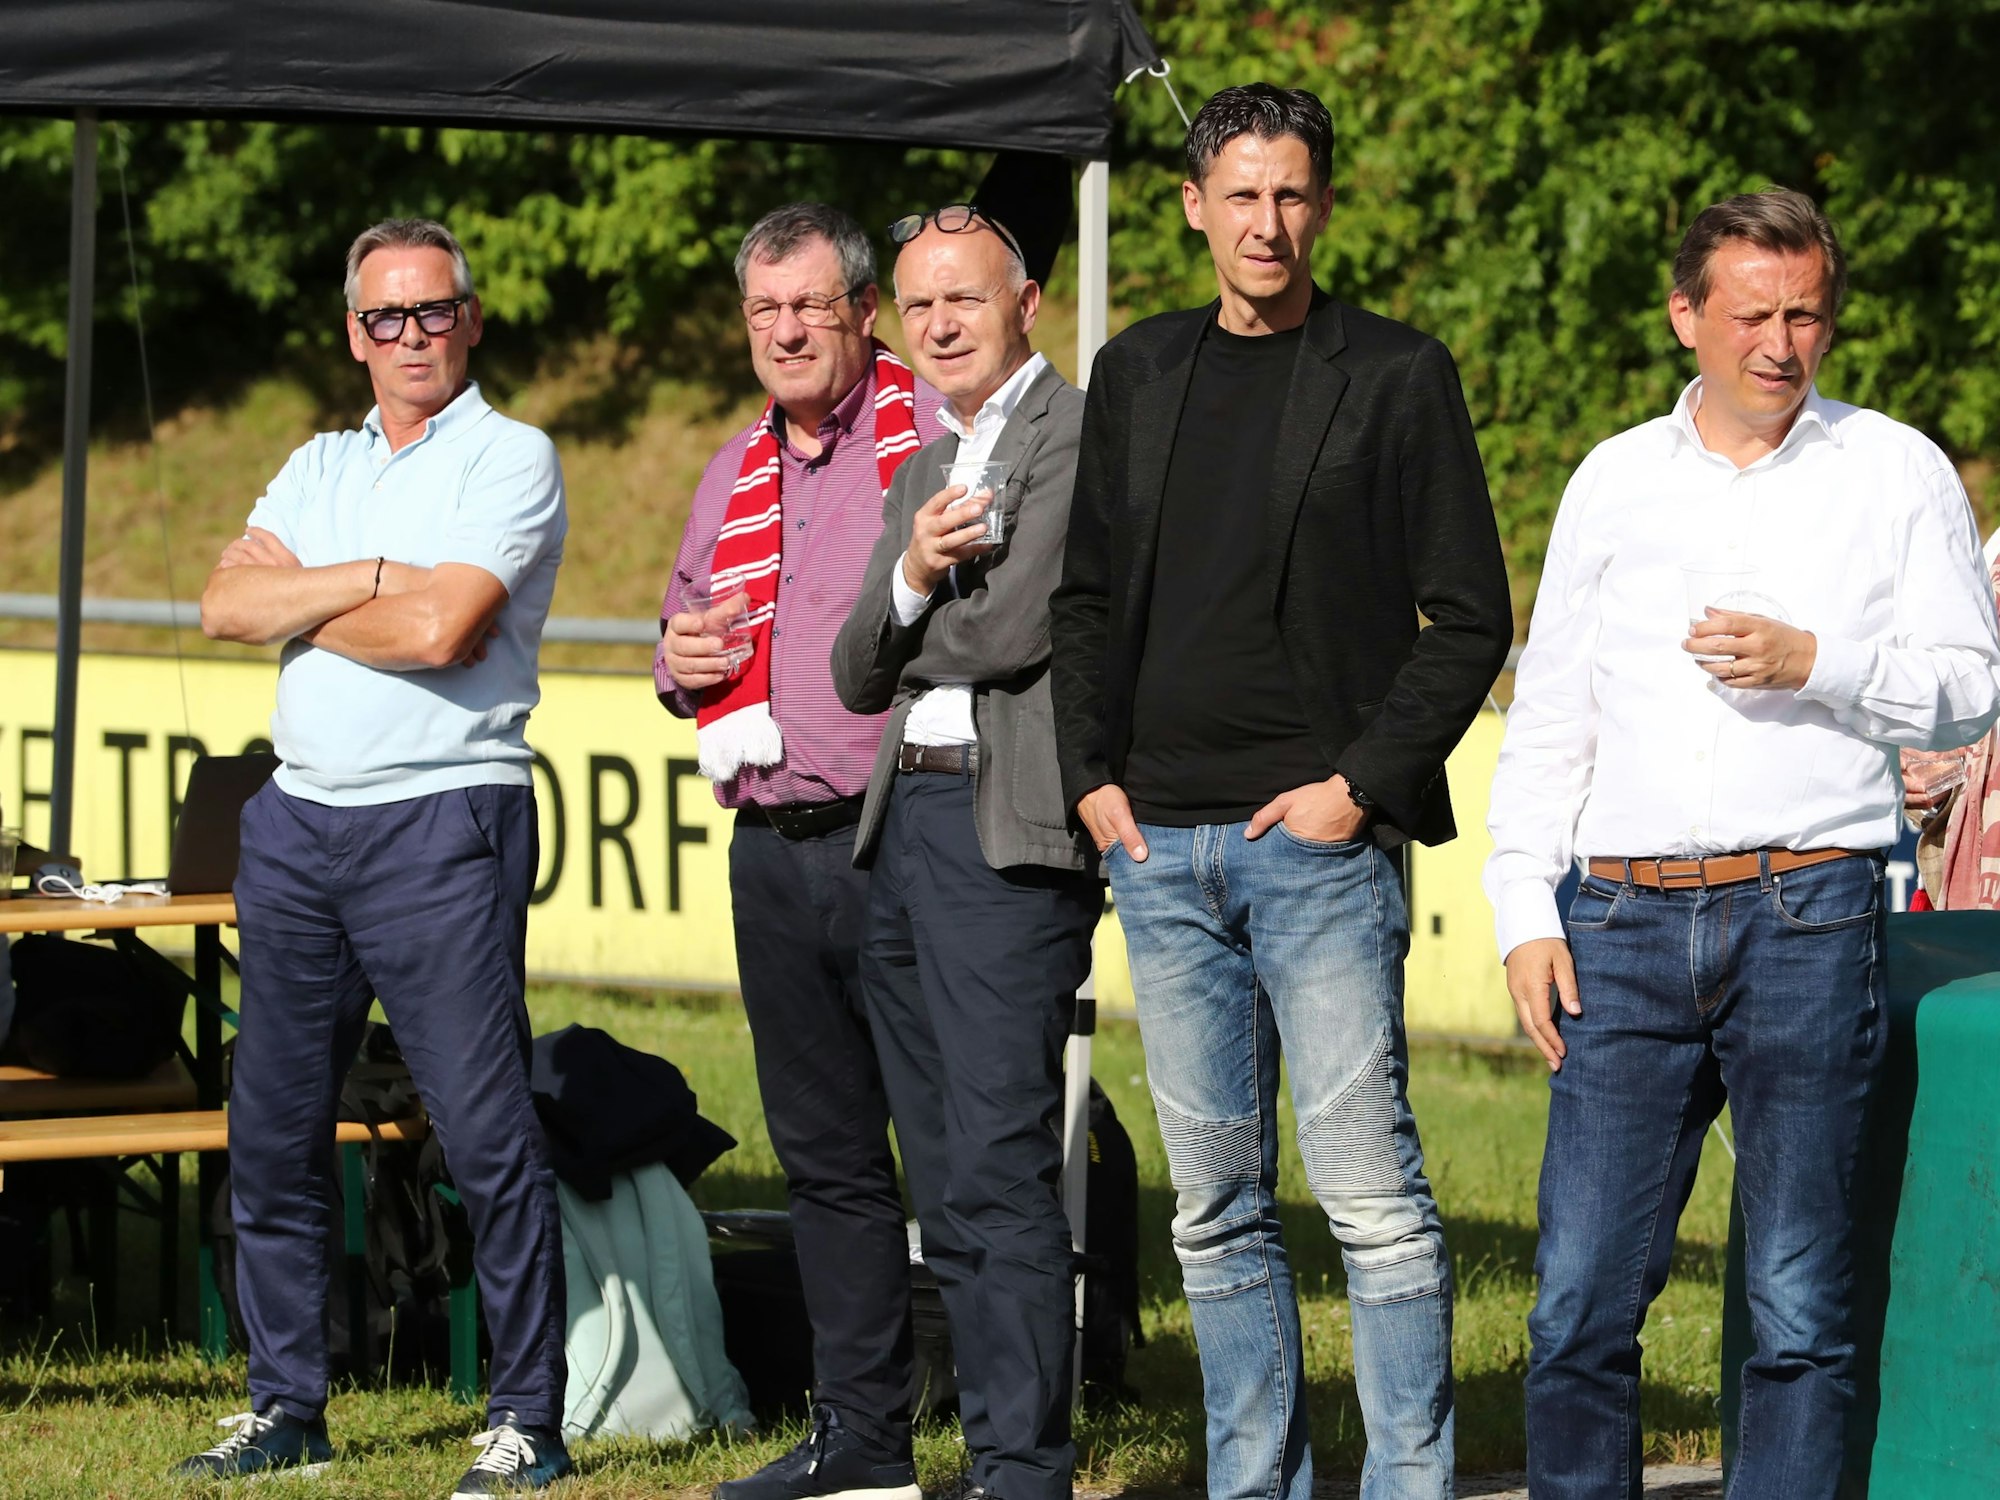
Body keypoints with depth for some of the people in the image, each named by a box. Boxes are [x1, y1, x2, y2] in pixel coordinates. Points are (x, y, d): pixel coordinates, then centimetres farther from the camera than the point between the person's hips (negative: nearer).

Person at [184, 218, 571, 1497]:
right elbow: (227, 604, 3)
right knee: (275, 1128, 8)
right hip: (298, 817, 7)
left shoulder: (511, 460, -2)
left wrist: (299, 600, -2)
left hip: (443, 813, -7)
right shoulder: (322, 468, 18)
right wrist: (375, 576, -9)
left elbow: (441, 632, -16)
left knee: (488, 1130, -8)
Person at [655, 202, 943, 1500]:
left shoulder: (938, 432, -3)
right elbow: (691, 638, 29)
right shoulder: (737, 476, 18)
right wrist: (682, 658, 8)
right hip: (776, 851, 7)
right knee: (826, 1152, 12)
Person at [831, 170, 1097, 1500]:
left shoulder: (1081, 433, -6)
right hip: (903, 824, 9)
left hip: (1009, 829, -9)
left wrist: (910, 634, 3)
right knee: (947, 1181, 10)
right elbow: (860, 675, 14)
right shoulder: (927, 464, 22)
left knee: (1004, 1166, -13)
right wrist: (908, 582, -6)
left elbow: (1011, 630, -17)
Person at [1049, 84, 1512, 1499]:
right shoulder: (1139, 373, 13)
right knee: (1217, 1204, 8)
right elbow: (1086, 595, 19)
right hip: (1161, 846, 5)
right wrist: (1092, 774, 6)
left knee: (1373, 1193, -9)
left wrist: (1363, 786, -9)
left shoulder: (1398, 376, -1)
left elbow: (1470, 618, -2)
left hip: (1320, 841, -5)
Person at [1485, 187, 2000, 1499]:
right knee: (1583, 1294, -3)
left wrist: (1814, 663, -12)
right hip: (1627, 922, 2)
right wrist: (1526, 911, 7)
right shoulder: (1615, 481, 15)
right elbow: (1546, 714, 16)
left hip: (1809, 913, -2)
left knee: (1800, 1303, -2)